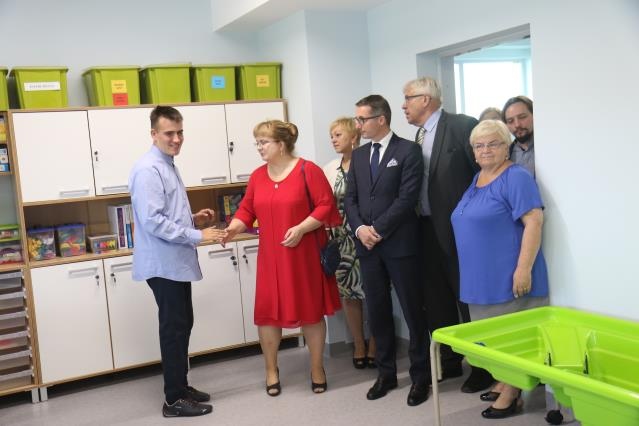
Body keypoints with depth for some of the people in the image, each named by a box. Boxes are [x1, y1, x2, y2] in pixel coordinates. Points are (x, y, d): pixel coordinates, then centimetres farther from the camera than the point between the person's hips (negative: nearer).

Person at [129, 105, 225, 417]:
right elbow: (153, 221, -24)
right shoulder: (148, 170, -17)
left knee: (183, 326, 16)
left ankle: (180, 387, 29)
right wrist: (197, 236, -21)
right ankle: (175, 400, 10)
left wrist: (193, 219, 5)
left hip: (177, 262, 9)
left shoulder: (168, 166, 14)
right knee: (174, 329, -2)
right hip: (164, 264, -9)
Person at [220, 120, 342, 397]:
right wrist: (233, 228, -12)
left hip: (304, 256, -4)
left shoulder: (308, 170, -7)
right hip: (271, 257, 4)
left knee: (311, 310, 7)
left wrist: (301, 228, -21)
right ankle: (271, 370, 23)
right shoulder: (257, 176, 7)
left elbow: (326, 205, -10)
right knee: (268, 311, 4)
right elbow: (247, 210, 6)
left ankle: (317, 368, 24)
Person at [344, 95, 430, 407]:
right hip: (367, 246, 5)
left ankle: (420, 376, 16)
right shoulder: (358, 155, 14)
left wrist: (377, 230, -13)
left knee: (412, 312, 4)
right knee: (377, 312, 11)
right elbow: (350, 198, 10)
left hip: (399, 244, -5)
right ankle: (386, 373, 23)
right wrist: (360, 228, -7)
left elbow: (407, 198, -12)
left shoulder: (409, 151, -4)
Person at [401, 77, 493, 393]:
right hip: (429, 230, 8)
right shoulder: (420, 135, 12)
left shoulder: (462, 126, -12)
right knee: (437, 301, 15)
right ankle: (449, 361, 29)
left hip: (459, 230, -8)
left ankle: (482, 365, 17)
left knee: (468, 299, 3)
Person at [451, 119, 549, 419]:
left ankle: (512, 394, 11)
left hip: (508, 276, -8)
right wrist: (472, 270, 20)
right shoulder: (476, 179, 13)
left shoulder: (516, 177, -13)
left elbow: (534, 222, -20)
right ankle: (504, 382, 28)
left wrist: (524, 268, -25)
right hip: (484, 277, 8)